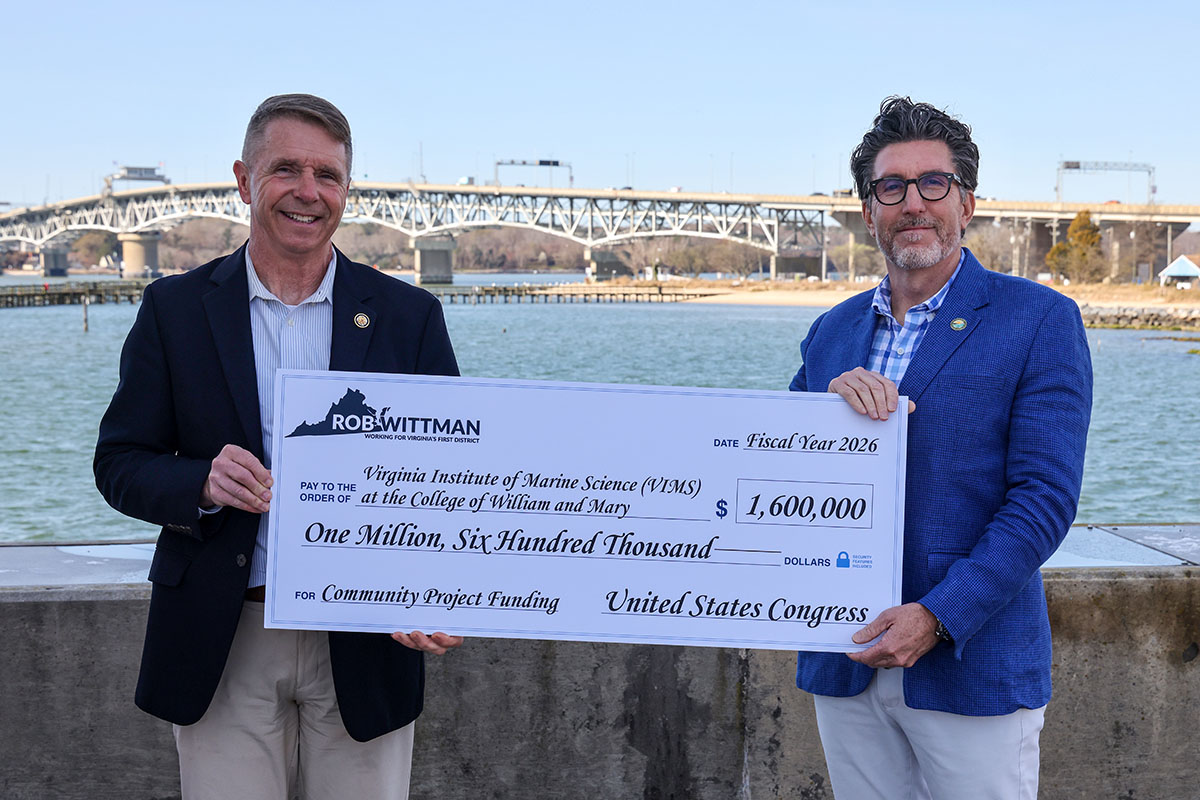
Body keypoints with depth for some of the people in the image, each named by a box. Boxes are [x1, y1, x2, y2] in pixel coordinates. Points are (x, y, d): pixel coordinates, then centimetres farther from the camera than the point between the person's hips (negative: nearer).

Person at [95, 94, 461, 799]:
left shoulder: (410, 316, 3)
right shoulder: (176, 308, 4)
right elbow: (120, 463, 5)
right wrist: (203, 484, -18)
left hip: (365, 646, 0)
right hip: (223, 649, 0)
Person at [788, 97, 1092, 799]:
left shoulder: (1041, 320, -4)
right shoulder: (832, 333, 13)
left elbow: (1044, 496, -11)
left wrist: (937, 617, -19)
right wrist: (831, 403, -11)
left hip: (974, 665, -4)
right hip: (845, 664, 5)